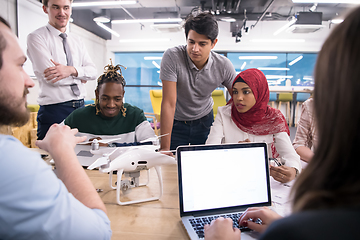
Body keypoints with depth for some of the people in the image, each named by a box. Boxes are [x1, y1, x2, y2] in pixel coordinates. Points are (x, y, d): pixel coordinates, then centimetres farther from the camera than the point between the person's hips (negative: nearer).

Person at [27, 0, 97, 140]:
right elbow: (49, 77, -15)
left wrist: (71, 70, -16)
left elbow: (93, 71, 2)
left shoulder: (77, 41, 15)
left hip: (80, 108, 5)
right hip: (54, 111, -5)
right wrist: (79, 77, -4)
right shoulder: (36, 38, -3)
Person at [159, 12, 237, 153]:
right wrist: (165, 147, -28)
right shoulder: (172, 57, -26)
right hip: (176, 122, -1)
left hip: (205, 120, 2)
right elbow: (169, 103, -28)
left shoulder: (224, 66, -17)